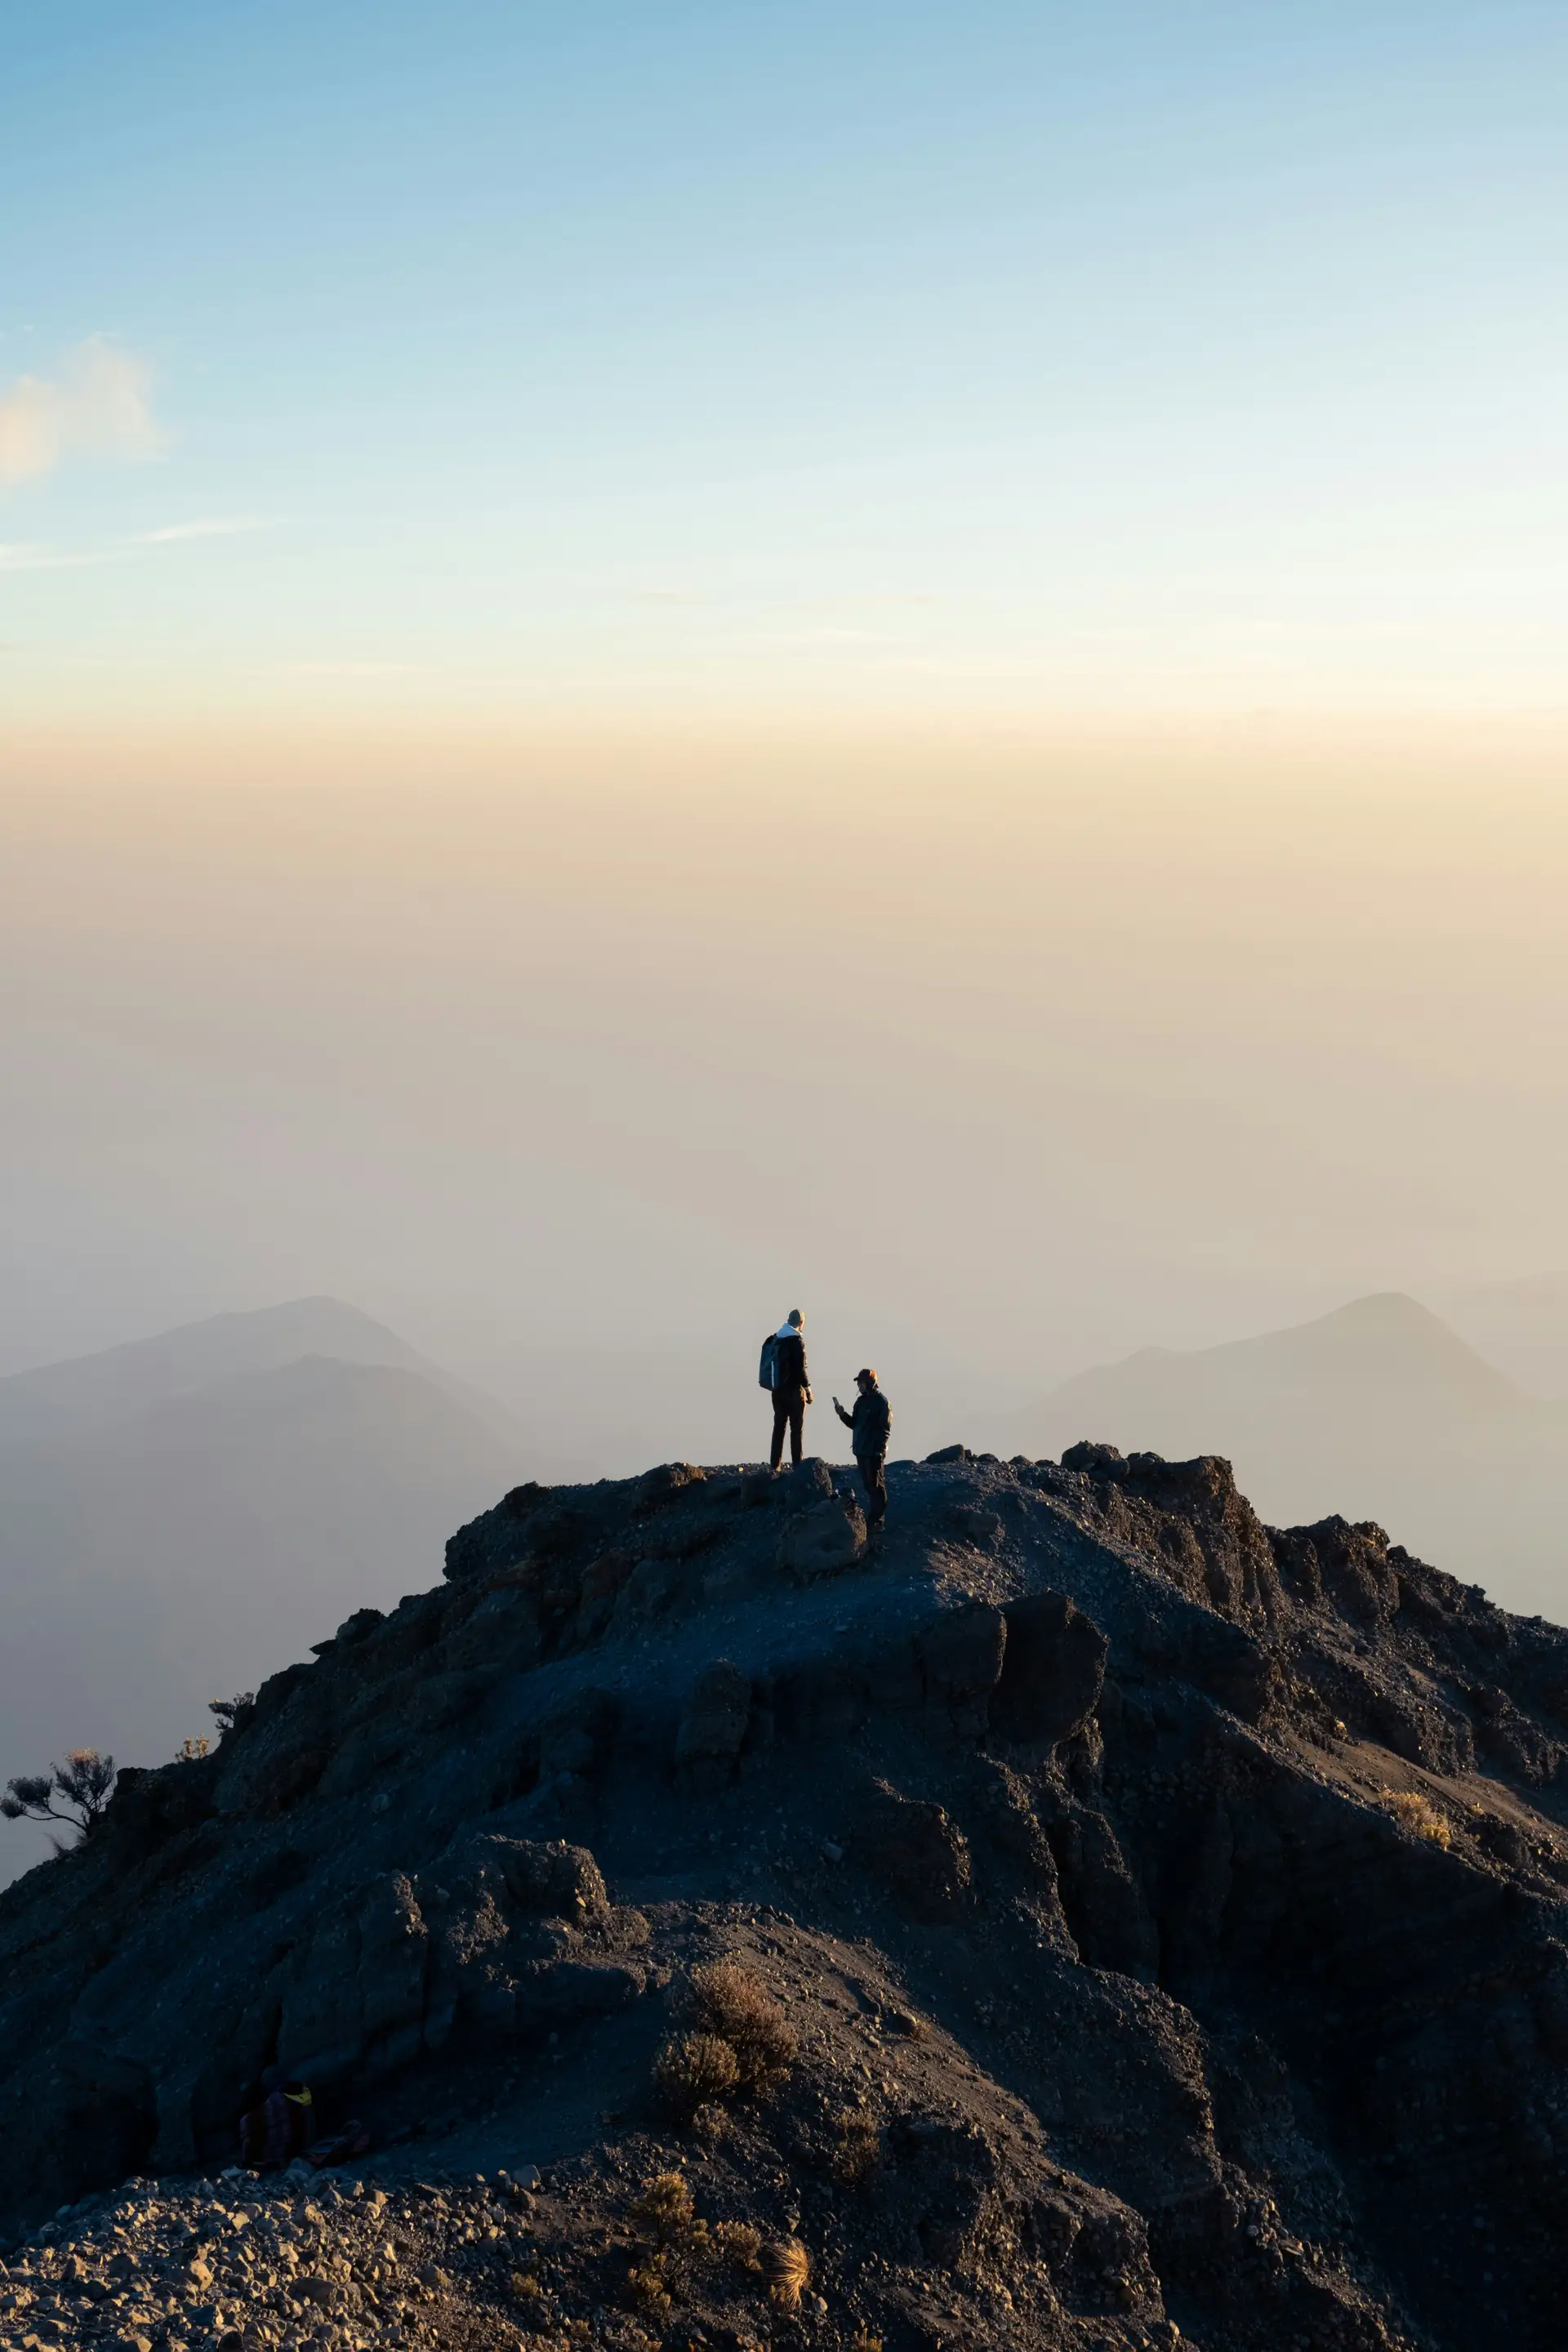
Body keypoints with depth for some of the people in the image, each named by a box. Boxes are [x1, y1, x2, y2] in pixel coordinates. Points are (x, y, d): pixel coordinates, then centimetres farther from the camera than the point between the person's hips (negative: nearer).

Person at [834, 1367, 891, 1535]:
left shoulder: (881, 1401, -10)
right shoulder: (861, 1401, 14)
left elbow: (885, 1427, -15)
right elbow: (854, 1425, 19)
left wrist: (879, 1449, -20)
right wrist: (843, 1415, 2)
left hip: (873, 1452, -8)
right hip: (861, 1450, 9)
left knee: (876, 1486, -6)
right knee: (868, 1485, 12)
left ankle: (876, 1522, -5)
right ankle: (872, 1520, 18)